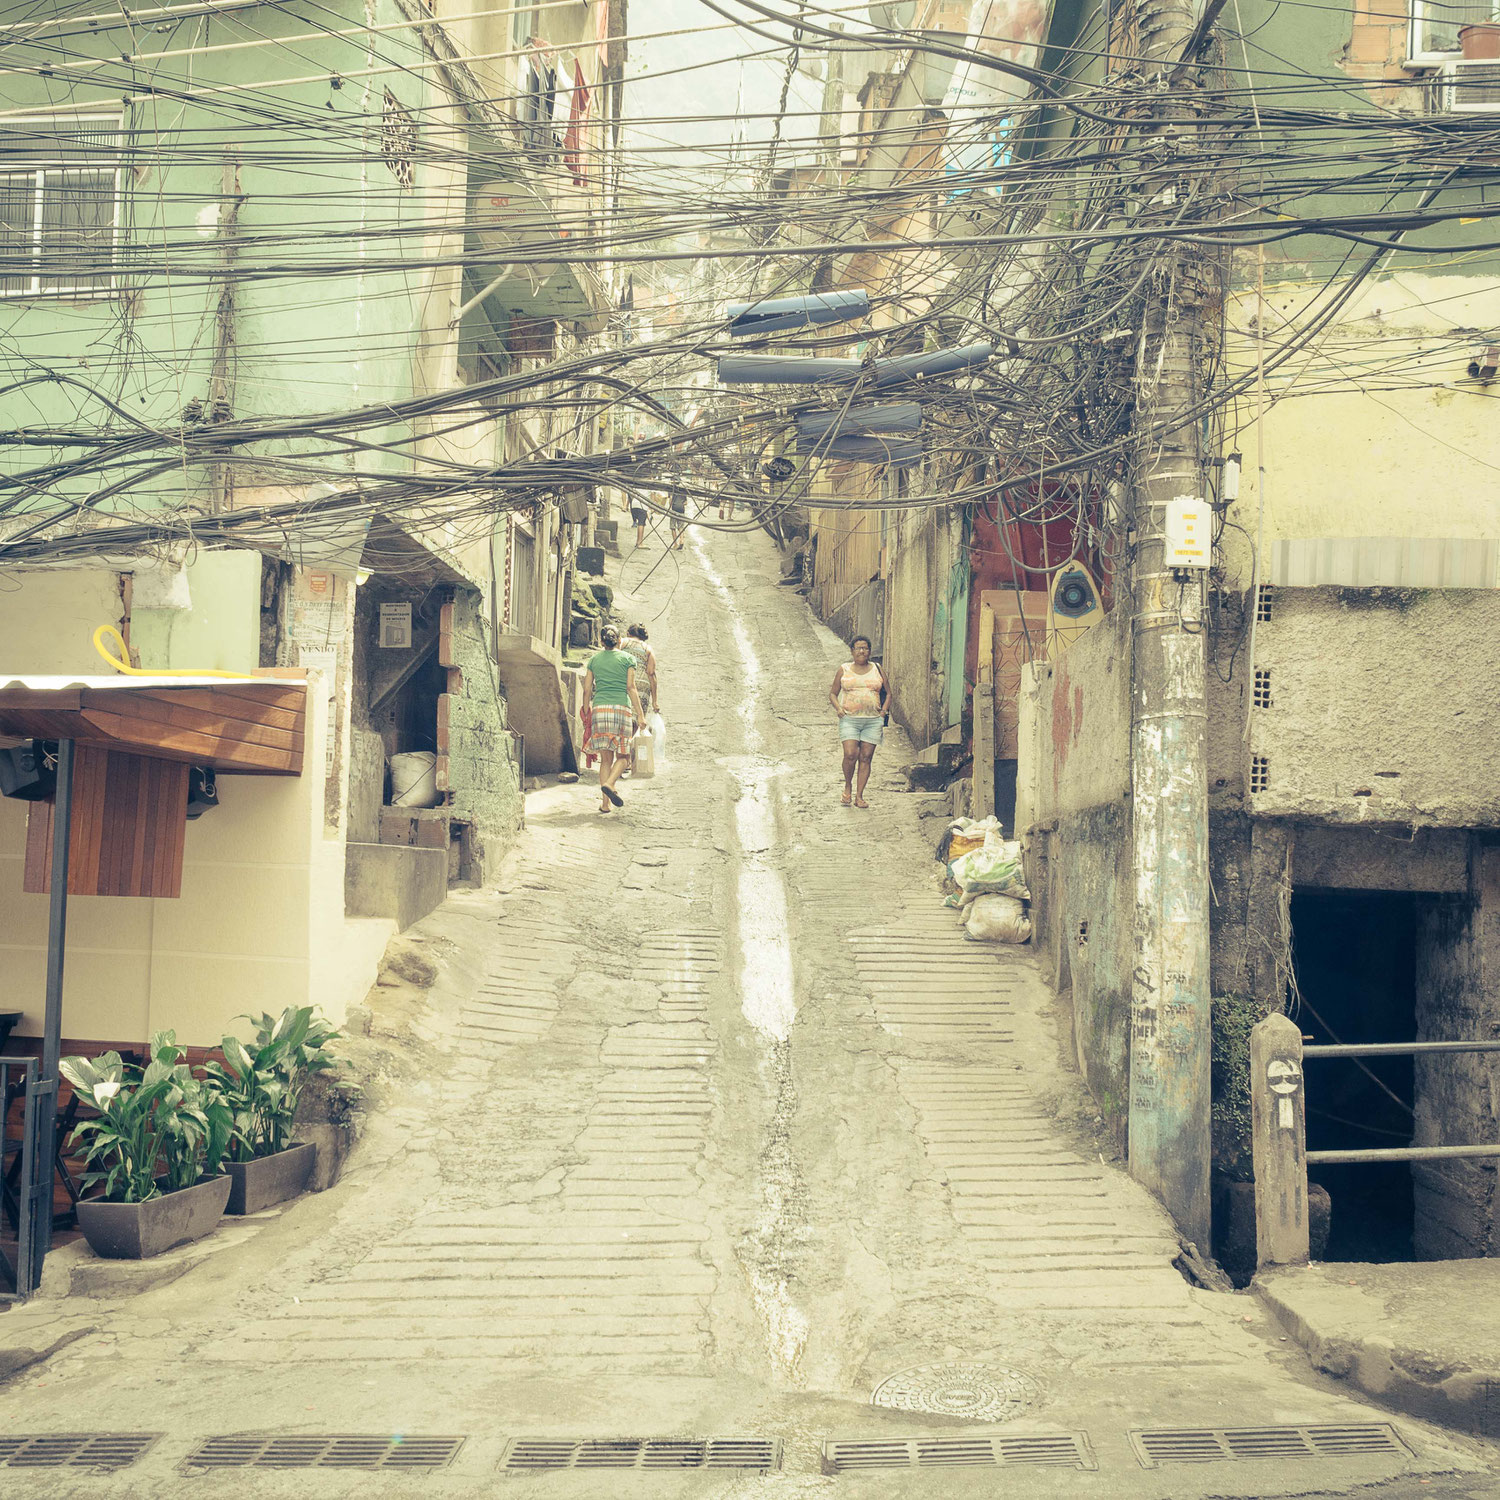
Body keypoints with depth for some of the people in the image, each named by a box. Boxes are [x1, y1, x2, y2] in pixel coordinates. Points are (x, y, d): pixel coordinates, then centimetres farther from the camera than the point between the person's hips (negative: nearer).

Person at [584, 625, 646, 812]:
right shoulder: (627, 659, 6)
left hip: (599, 708, 3)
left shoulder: (594, 660, 13)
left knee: (606, 758, 6)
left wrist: (587, 713, 20)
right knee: (623, 756, 7)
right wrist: (640, 714, -2)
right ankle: (609, 784, -21)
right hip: (621, 708, -3)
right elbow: (631, 688, -2)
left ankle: (605, 802, -2)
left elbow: (587, 691, 11)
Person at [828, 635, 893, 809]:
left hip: (873, 721, 1)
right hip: (849, 719, -1)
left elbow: (888, 693, 16)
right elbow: (832, 693, 13)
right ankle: (848, 786, 10)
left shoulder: (878, 670, 10)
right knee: (850, 755, -15)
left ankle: (859, 796, 3)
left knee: (866, 757, -2)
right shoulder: (844, 670, 8)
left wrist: (883, 711, 1)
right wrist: (838, 708, -5)